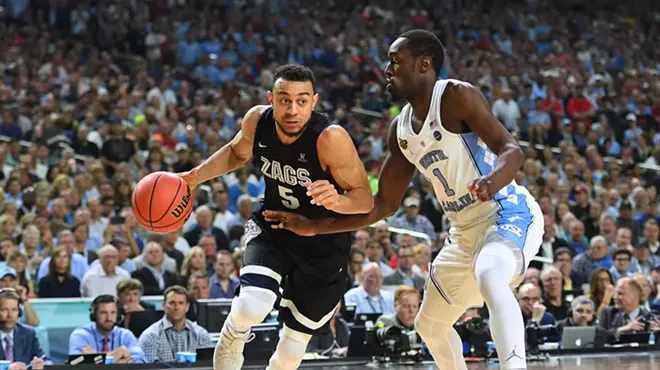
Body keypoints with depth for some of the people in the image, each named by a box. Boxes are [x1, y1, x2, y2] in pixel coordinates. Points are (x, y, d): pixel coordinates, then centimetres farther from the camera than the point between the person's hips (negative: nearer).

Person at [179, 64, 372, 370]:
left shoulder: (330, 138, -30)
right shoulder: (257, 120, -17)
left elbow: (365, 199, -25)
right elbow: (237, 152, 8)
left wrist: (338, 201, -47)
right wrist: (195, 177, -5)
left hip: (323, 244, -2)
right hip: (272, 227, 2)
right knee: (250, 306, -27)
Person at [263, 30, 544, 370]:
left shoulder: (456, 97, -15)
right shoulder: (401, 130, 8)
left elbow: (510, 149, -24)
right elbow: (385, 204, 15)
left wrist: (492, 180, -47)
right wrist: (314, 227, 11)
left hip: (508, 213, -9)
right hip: (465, 231, 10)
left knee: (490, 280, -40)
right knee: (430, 323, 19)